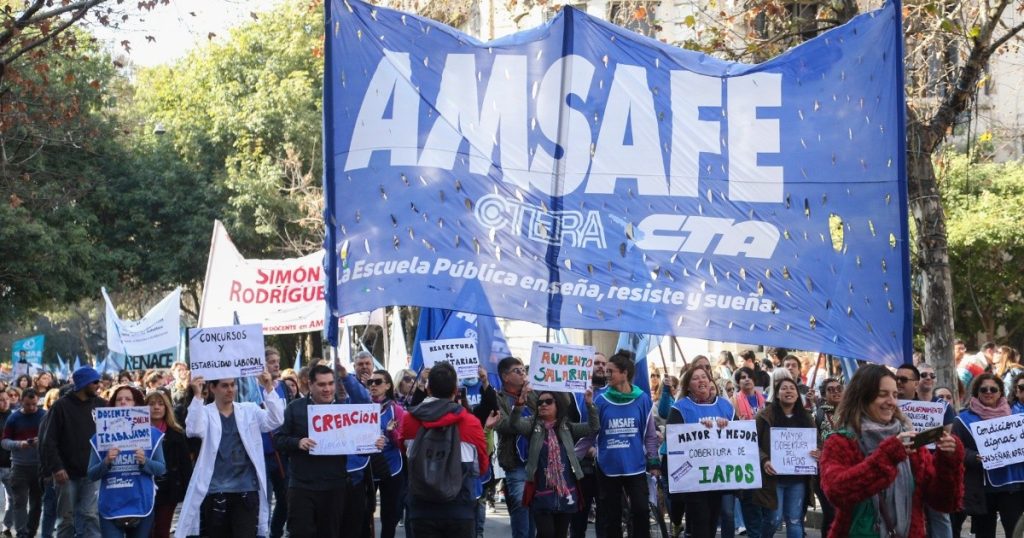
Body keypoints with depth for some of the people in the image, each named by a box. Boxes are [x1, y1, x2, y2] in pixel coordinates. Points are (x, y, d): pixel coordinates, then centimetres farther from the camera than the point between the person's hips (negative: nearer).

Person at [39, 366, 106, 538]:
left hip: (92, 472, 2)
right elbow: (47, 439, -7)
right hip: (66, 473, -2)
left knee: (91, 515, -5)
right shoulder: (61, 406, -5)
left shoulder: (100, 405, 6)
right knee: (67, 517, 5)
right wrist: (55, 467, -15)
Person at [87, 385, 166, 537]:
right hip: (110, 507, -1)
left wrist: (145, 462, -17)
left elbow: (161, 468, 3)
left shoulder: (151, 434, 3)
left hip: (141, 506, 1)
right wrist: (106, 463, -17)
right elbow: (91, 474, 3)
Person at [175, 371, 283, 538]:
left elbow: (276, 421, -6)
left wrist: (269, 389, -15)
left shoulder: (250, 410, 8)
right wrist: (197, 395, -23)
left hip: (247, 490, 0)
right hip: (216, 492, 0)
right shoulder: (205, 412, 3)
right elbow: (194, 430, -17)